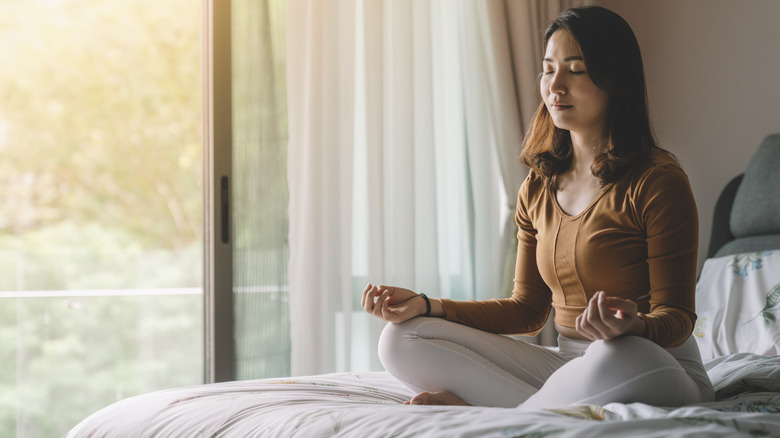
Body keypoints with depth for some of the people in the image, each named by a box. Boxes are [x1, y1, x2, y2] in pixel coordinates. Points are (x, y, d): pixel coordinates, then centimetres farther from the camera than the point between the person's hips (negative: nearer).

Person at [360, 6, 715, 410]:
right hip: (568, 361, 6)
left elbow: (676, 317, -11)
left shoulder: (657, 181, -10)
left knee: (616, 361, -44)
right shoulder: (538, 189, 10)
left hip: (659, 367, -6)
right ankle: (557, 410, -19)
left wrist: (633, 327, -36)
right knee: (401, 340, -7)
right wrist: (426, 306, 4)